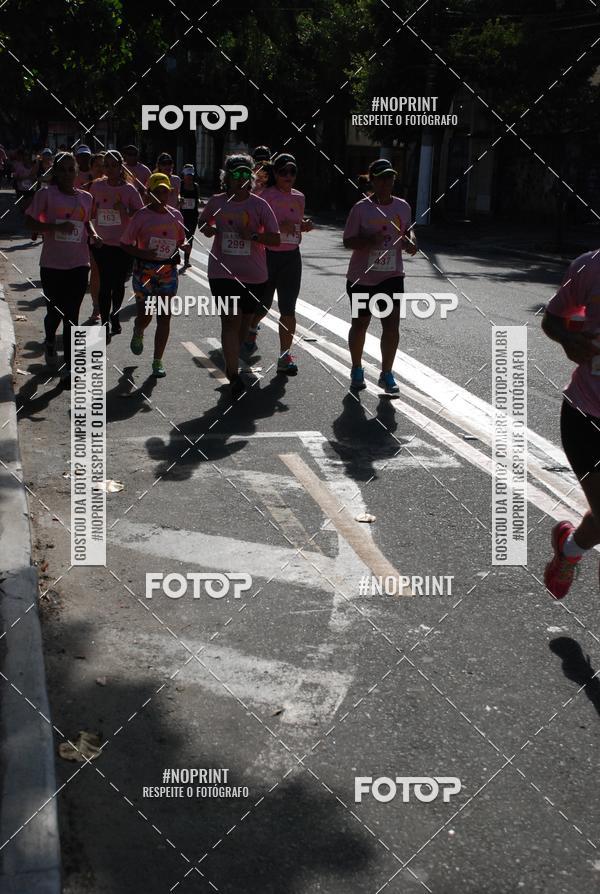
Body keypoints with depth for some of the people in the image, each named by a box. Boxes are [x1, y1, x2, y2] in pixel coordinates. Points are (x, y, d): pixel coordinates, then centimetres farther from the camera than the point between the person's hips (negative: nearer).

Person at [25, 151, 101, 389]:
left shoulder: (85, 197, 8)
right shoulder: (46, 194, -4)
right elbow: (30, 222, -4)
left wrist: (93, 234, 4)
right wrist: (56, 227, -18)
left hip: (79, 264, 2)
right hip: (52, 264, -2)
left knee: (71, 316, 1)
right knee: (55, 311, 8)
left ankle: (70, 367, 3)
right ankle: (49, 342, 43)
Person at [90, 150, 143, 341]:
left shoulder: (129, 189, -4)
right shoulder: (97, 186, 2)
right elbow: (90, 214, 12)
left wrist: (125, 209, -20)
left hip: (123, 244, 0)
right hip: (102, 243, 0)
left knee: (118, 284, 12)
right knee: (105, 284, -7)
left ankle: (114, 318, 33)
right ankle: (105, 326, -4)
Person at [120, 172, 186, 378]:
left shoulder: (175, 215, 5)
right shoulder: (141, 216, -6)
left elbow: (181, 241, 19)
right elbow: (125, 244, -4)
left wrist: (178, 254, -3)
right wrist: (142, 253, -21)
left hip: (168, 270, 3)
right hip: (145, 270, -3)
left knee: (164, 317, 0)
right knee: (145, 315, -2)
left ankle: (158, 361, 9)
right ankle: (138, 334, 36)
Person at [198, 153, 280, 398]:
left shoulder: (259, 205, -4)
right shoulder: (216, 202, 1)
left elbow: (276, 239, -7)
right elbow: (202, 222, 22)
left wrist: (252, 235, -23)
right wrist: (207, 228, -2)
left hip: (253, 275, 1)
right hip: (223, 272, -1)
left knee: (244, 320, 15)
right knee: (230, 320, -13)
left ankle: (231, 361, 41)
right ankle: (234, 376, -13)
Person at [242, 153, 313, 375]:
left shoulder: (299, 197, 9)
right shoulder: (266, 196, -8)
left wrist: (305, 225, 1)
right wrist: (279, 226, -27)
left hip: (292, 256, 4)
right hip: (268, 254, -4)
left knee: (288, 309, -3)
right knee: (262, 303, 12)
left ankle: (285, 357, -2)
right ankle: (251, 328, 46)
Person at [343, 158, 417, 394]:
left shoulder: (402, 206, 3)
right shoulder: (361, 208, -9)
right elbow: (348, 241, -8)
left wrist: (410, 242, -3)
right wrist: (369, 240, -26)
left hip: (392, 277, 2)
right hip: (362, 277, -2)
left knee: (392, 325, -7)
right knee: (360, 324, 10)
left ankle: (386, 375, 4)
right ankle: (357, 370, 30)